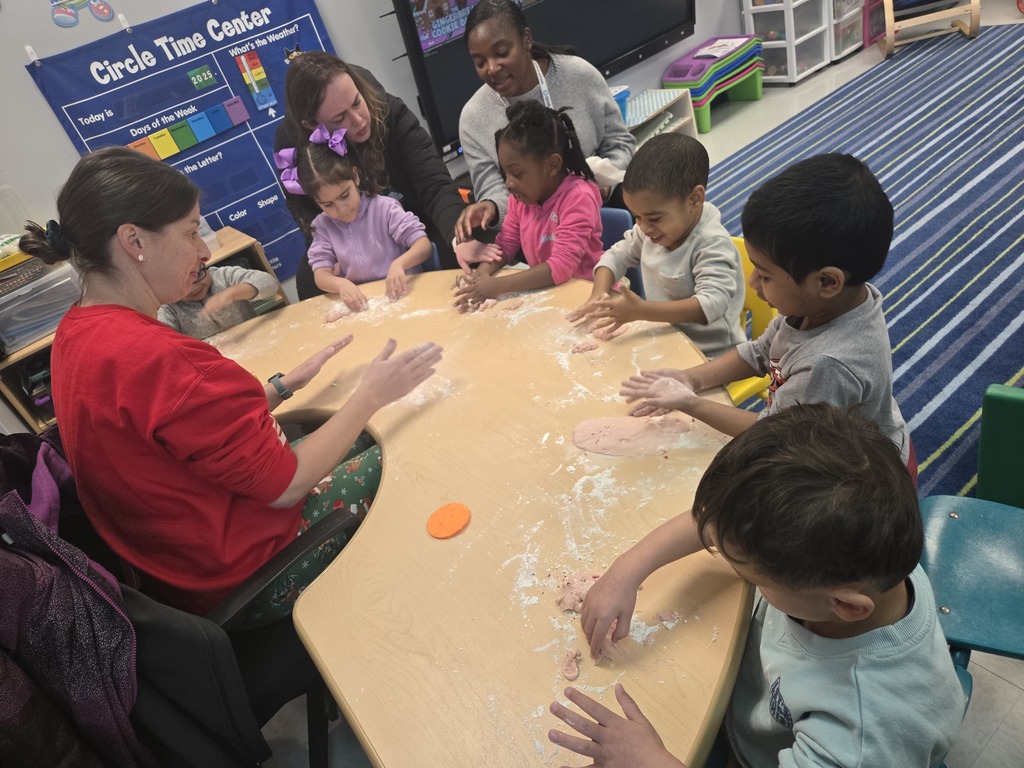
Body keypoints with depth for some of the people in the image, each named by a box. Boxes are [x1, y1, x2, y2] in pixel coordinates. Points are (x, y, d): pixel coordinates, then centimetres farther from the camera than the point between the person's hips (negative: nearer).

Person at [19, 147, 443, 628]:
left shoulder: (76, 332, 0)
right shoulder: (152, 356, -32)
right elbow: (284, 484, -25)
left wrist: (286, 383, 2)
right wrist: (371, 394, -15)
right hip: (245, 581, -9)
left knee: (361, 442, 18)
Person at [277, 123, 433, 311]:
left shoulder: (384, 208, -5)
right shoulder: (322, 226, 4)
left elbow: (424, 245, -10)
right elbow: (321, 275, -2)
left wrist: (399, 264, -30)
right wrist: (341, 284, -25)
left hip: (401, 294, -2)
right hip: (361, 302, 2)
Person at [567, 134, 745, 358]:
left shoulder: (712, 244, -21)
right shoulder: (652, 230, 0)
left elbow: (712, 304, -32)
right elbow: (616, 256, 13)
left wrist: (641, 310, -41)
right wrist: (598, 295, -8)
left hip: (708, 356, -6)